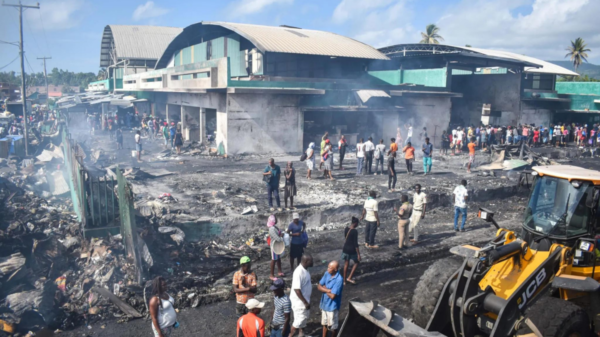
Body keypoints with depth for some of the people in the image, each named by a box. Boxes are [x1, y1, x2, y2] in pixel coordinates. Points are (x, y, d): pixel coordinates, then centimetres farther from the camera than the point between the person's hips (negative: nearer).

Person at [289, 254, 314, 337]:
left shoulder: (305, 269, -1)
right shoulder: (299, 272, -31)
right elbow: (297, 290, -29)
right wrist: (305, 302, -23)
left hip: (305, 299, 9)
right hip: (299, 301, -9)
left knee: (305, 317, 23)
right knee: (299, 319, 6)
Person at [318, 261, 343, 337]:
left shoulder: (339, 280, -27)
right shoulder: (327, 274, -6)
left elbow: (332, 296, -28)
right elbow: (319, 286, -4)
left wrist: (324, 289, -11)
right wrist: (328, 290, -22)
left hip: (332, 306, -7)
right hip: (324, 304, 7)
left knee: (333, 326, 12)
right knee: (324, 323, 23)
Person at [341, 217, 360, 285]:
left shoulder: (346, 229, 0)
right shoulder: (355, 231, -21)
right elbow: (356, 243, -20)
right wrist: (358, 254, -15)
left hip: (345, 249, 6)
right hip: (352, 250, -6)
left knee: (346, 264, 20)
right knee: (357, 262, 19)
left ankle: (344, 280, 28)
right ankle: (349, 278, 14)